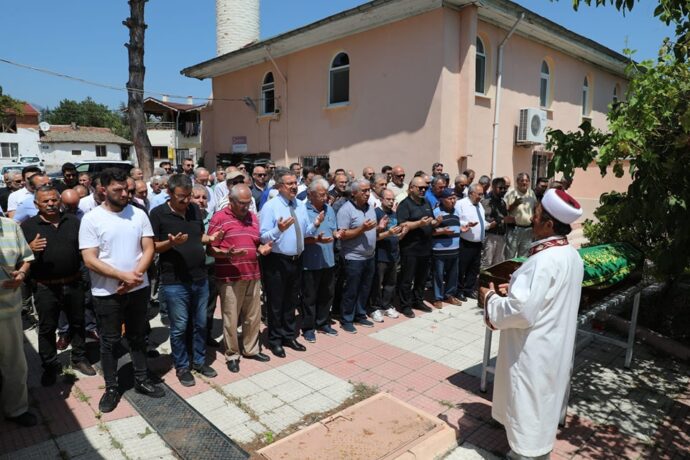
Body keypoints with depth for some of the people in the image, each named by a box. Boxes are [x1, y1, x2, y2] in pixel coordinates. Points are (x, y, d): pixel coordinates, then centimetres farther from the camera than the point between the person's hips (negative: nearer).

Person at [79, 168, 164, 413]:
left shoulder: (139, 214, -1)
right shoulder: (91, 219, -9)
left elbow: (148, 249, -2)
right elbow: (90, 260, -14)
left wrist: (134, 276, -15)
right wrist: (123, 275, -20)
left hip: (138, 288, 3)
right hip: (106, 292, -2)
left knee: (138, 337, 16)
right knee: (109, 341, 11)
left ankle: (141, 380, 31)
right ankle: (111, 388, 27)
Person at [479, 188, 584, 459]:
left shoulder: (543, 261, -29)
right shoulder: (572, 255, 2)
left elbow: (522, 311, -31)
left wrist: (491, 298, -15)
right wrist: (514, 289, 8)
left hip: (534, 352, -10)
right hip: (556, 348, 10)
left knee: (528, 410, 9)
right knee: (544, 406, 25)